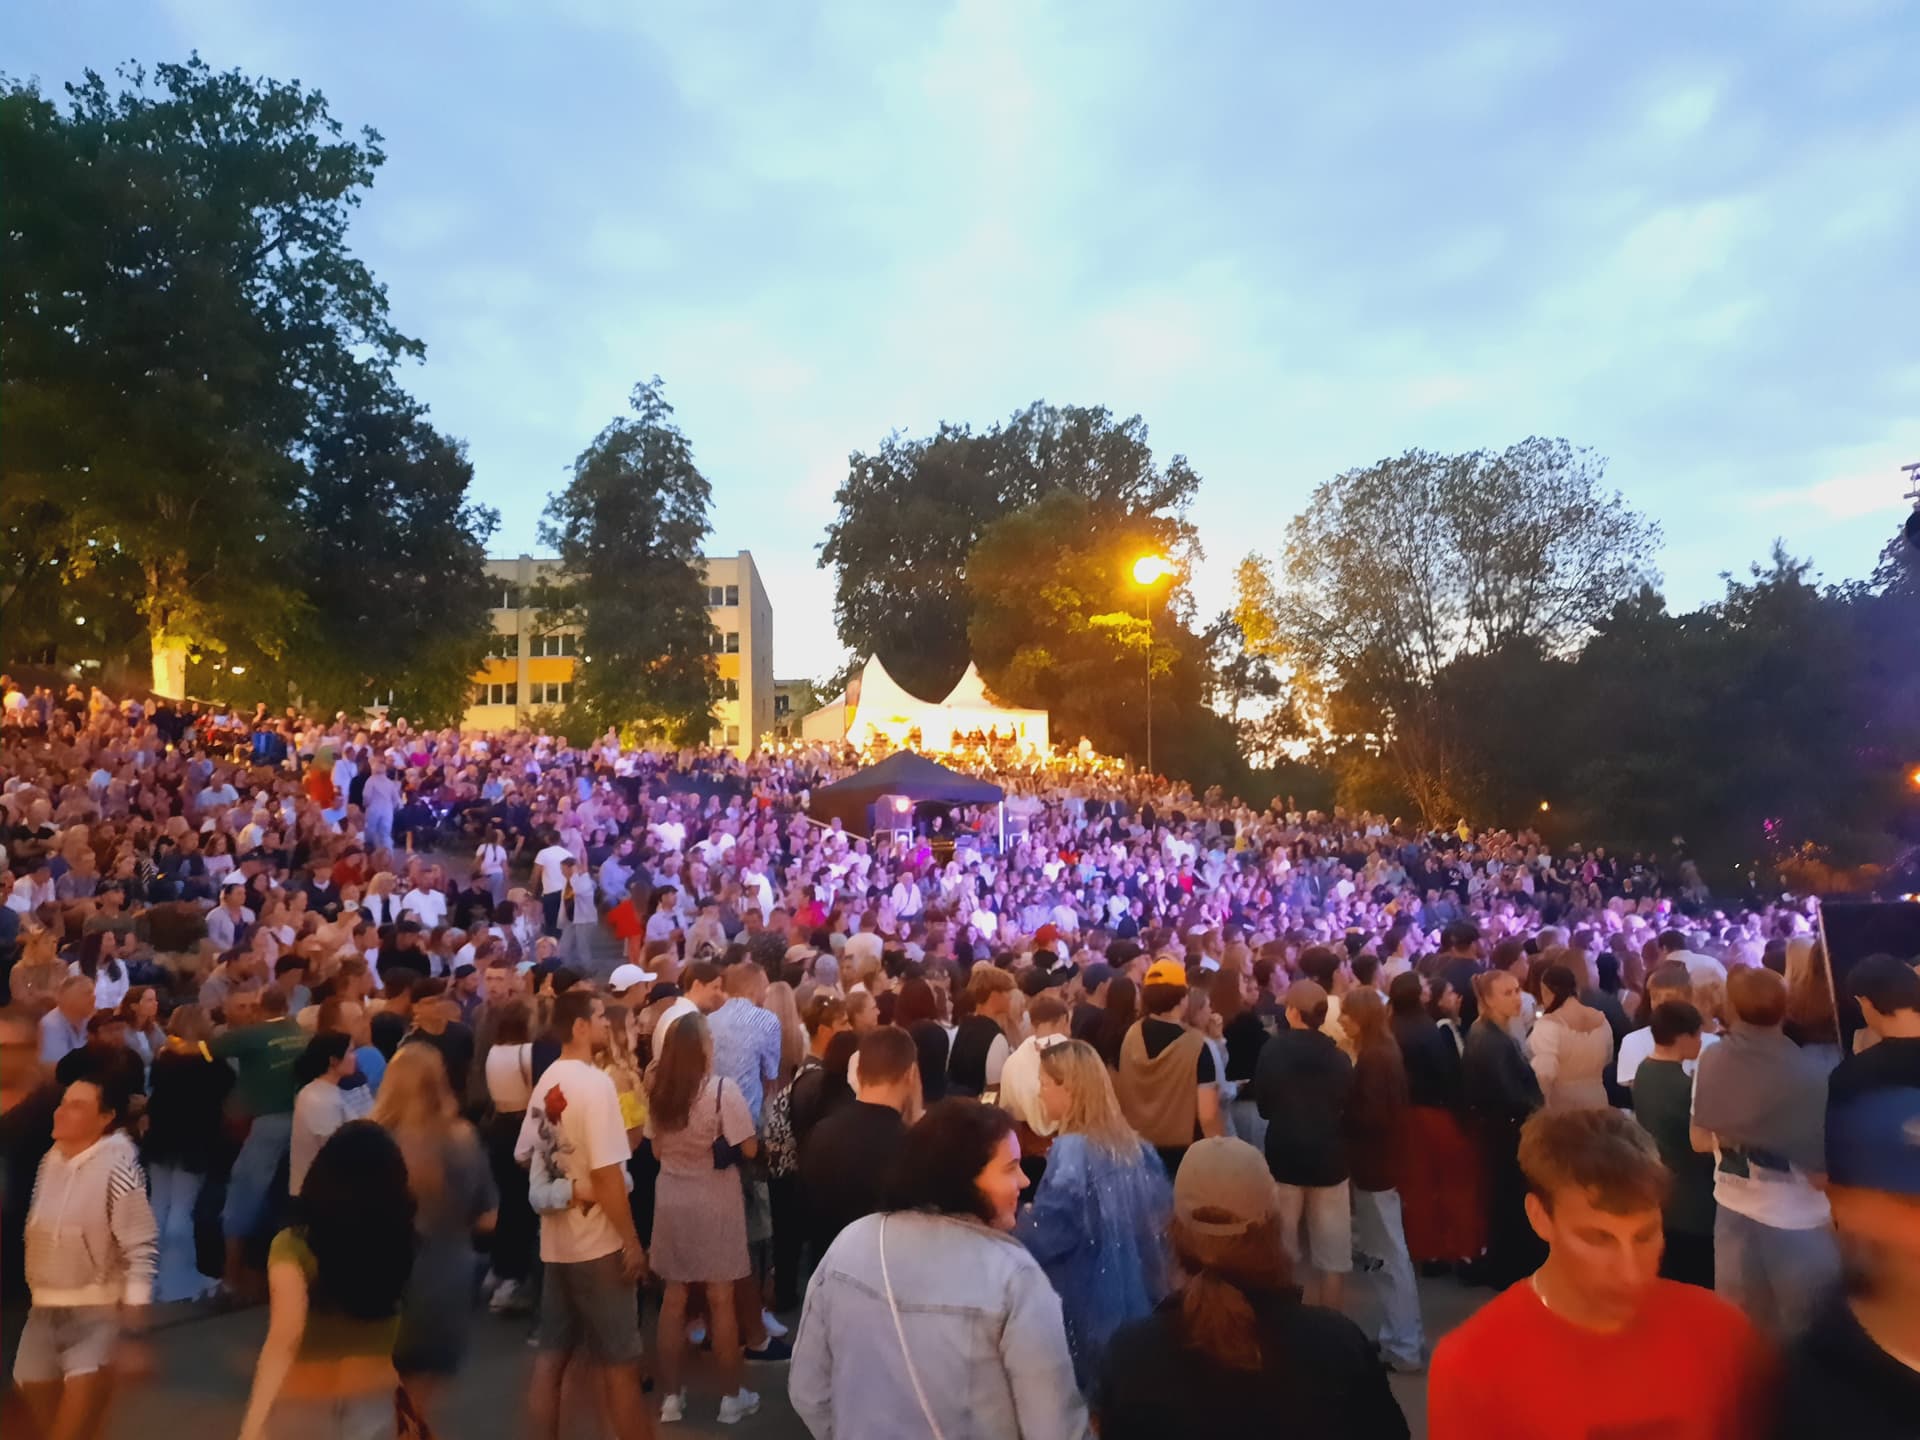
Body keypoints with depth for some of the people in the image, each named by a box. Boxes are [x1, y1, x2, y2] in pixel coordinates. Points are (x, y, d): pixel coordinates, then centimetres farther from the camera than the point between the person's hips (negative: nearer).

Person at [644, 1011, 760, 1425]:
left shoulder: (658, 1088, -2)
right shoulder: (722, 1088, -19)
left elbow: (657, 1149, 9)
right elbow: (749, 1149, -15)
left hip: (671, 1198, 5)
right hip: (715, 1200, -5)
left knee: (674, 1298, 15)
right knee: (721, 1300, 7)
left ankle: (671, 1396, 25)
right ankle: (731, 1397, 19)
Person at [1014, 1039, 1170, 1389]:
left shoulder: (1071, 1151, -20)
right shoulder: (1137, 1147, 3)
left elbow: (1042, 1236, -21)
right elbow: (1162, 1219, 10)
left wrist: (1016, 1219, -4)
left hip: (1090, 1313, -7)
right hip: (1139, 1305, 7)